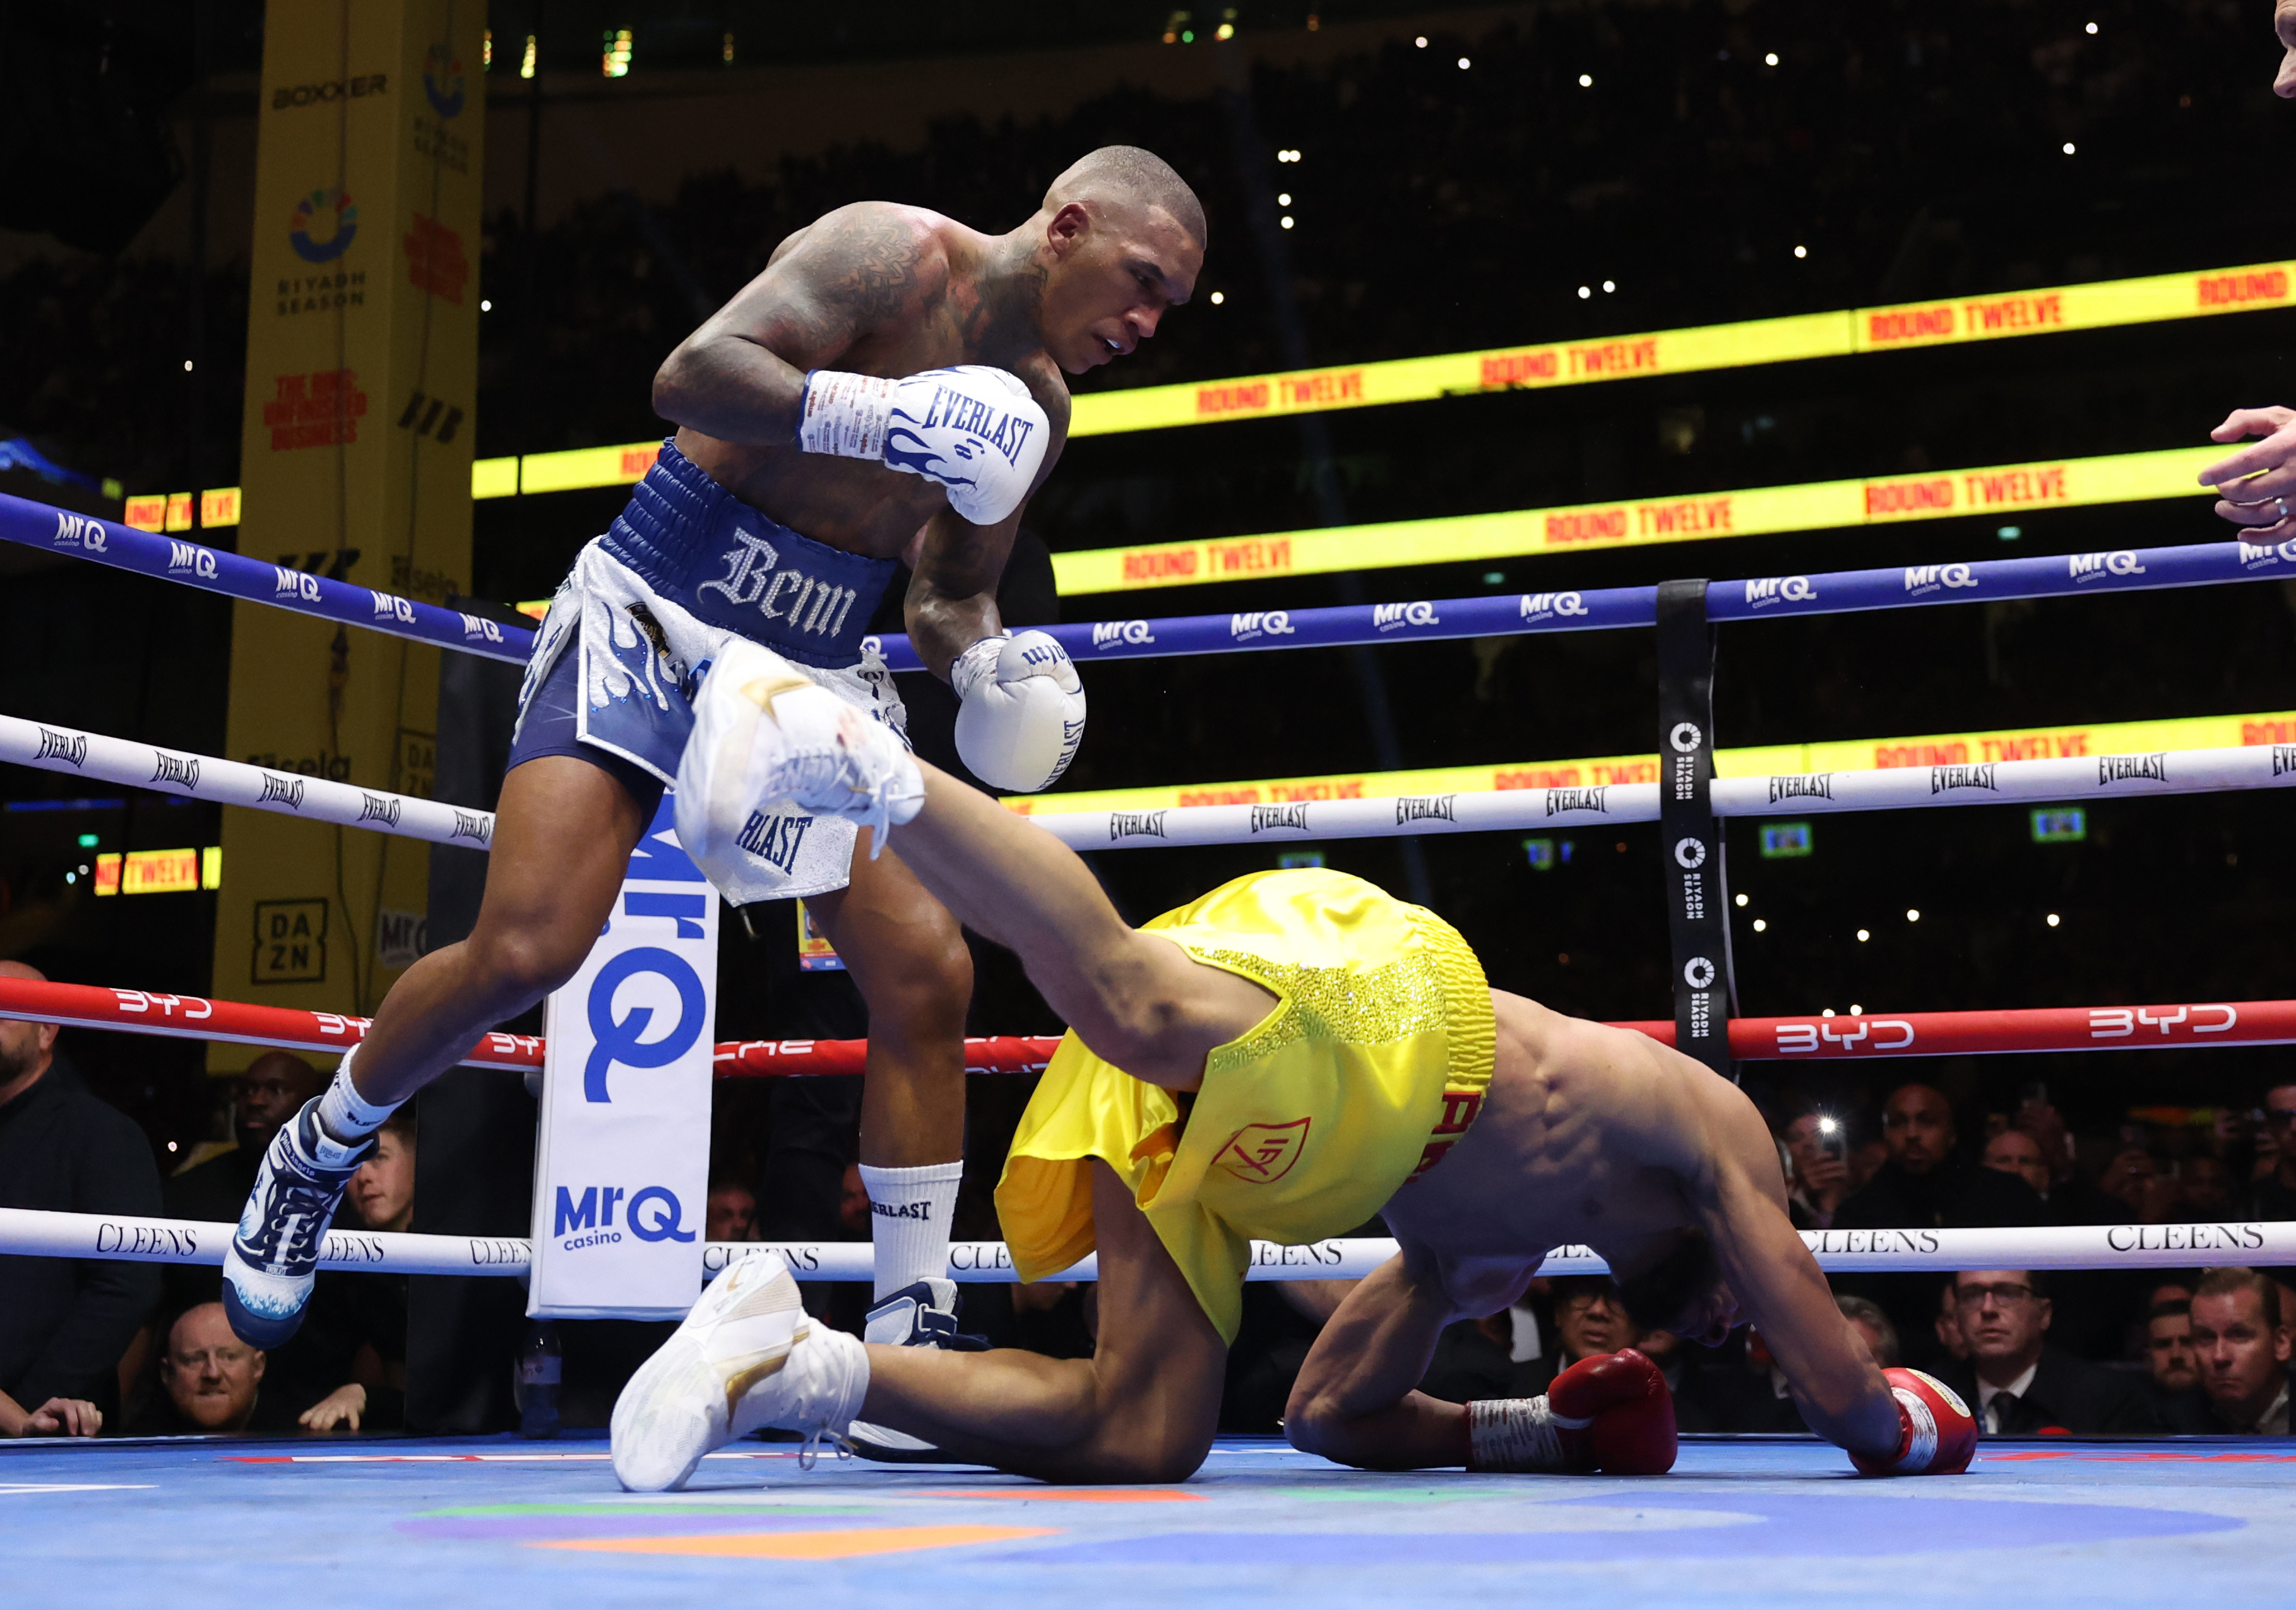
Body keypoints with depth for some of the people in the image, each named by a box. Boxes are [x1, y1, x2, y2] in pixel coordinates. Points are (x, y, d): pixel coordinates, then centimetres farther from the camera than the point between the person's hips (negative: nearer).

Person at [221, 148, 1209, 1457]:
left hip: (816, 677, 7)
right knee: (525, 950, -18)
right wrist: (879, 414, -31)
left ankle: (909, 1347, 0)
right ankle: (319, 1153, 12)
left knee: (929, 970, -9)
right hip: (657, 614, -6)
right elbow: (695, 371, -20)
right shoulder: (899, 254, -10)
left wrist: (988, 661, -3)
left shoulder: (1038, 409, 12)